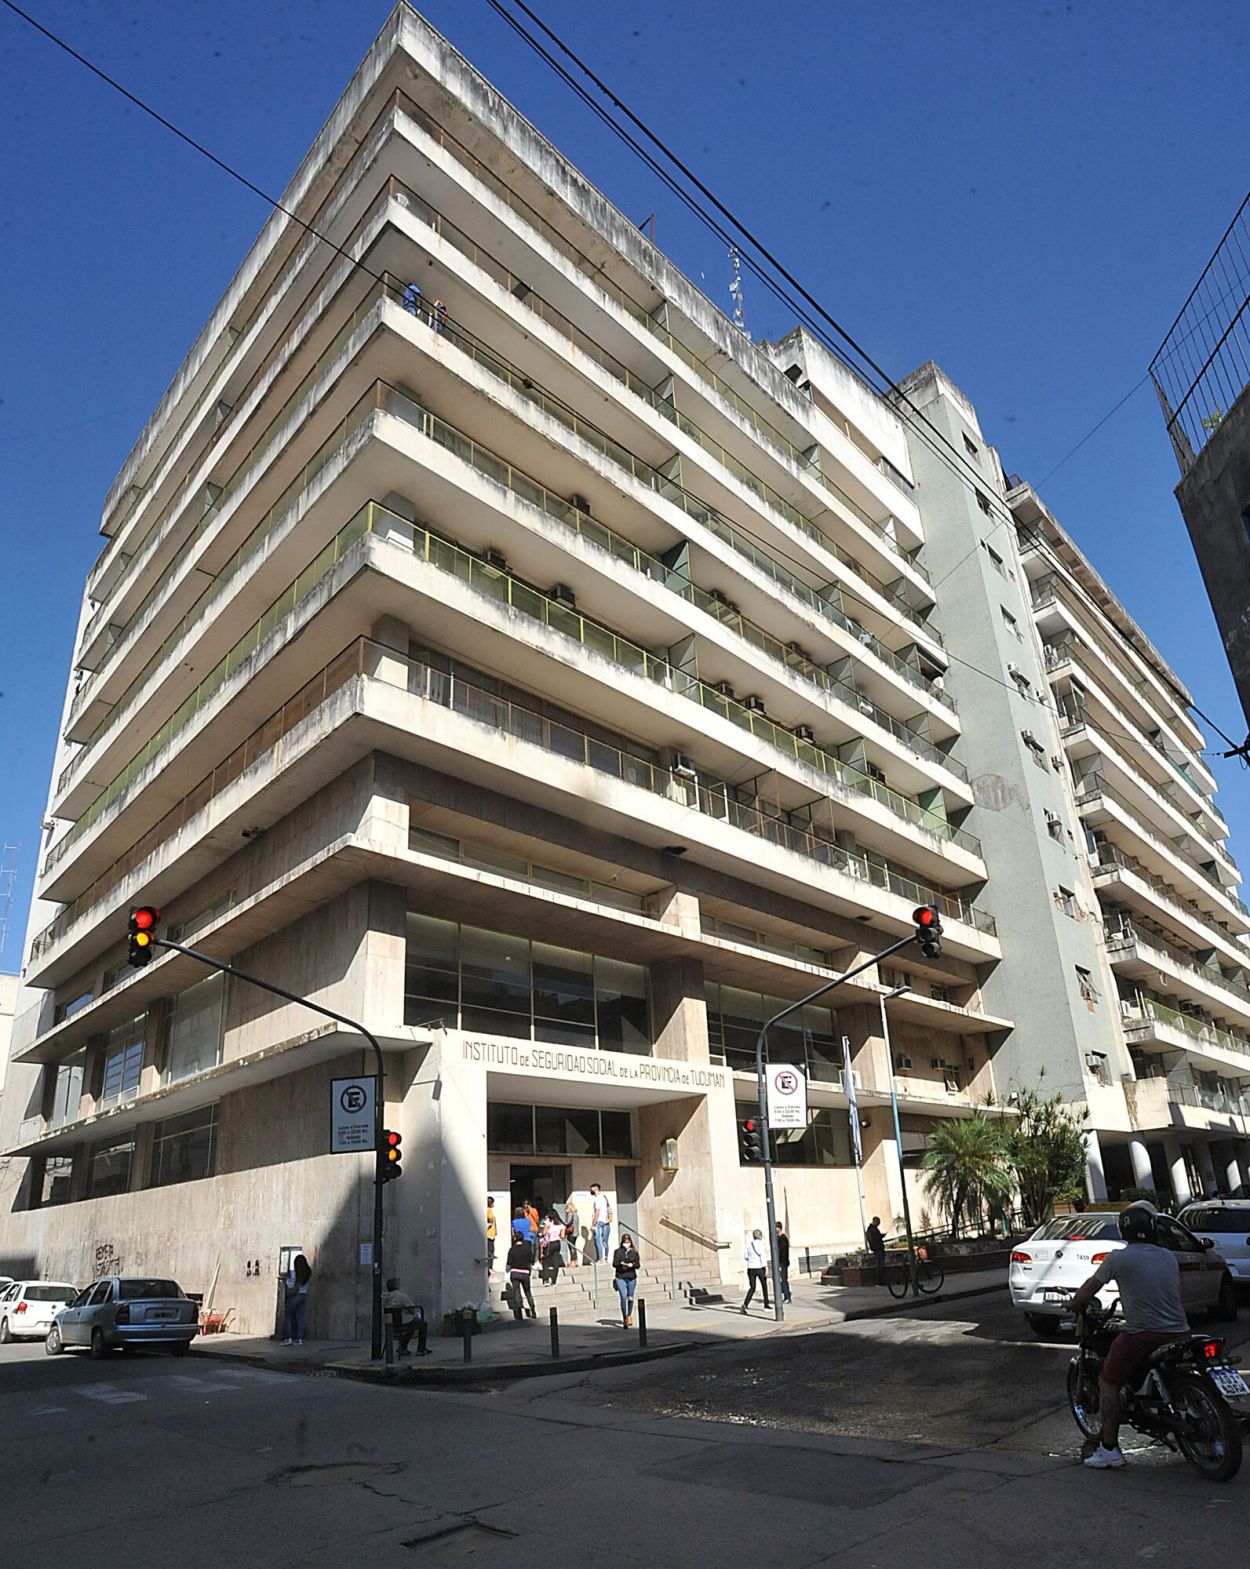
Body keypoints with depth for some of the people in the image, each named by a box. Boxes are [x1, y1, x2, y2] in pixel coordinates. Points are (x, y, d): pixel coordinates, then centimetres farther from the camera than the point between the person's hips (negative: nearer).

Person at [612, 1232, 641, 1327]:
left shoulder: (634, 1252, 5)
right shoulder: (617, 1251, 1)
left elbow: (638, 1265, 1)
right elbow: (614, 1264, -6)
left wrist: (632, 1265, -19)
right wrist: (621, 1263, -25)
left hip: (632, 1278, 2)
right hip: (620, 1277, -2)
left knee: (630, 1298, 10)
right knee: (623, 1297, -12)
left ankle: (629, 1316, 34)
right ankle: (624, 1319, -5)